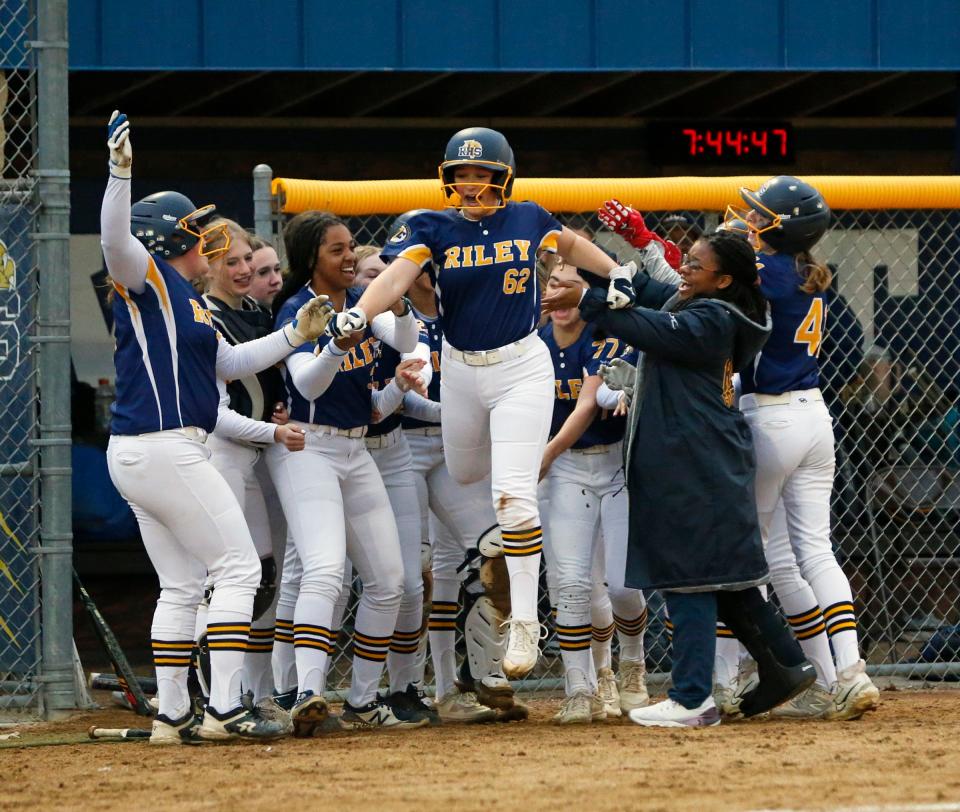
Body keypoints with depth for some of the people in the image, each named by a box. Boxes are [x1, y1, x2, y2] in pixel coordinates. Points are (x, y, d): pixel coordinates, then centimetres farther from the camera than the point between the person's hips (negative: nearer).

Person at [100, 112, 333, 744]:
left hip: (135, 455, 10)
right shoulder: (147, 279, -8)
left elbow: (229, 362, 25)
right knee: (238, 567, -8)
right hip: (165, 449, -10)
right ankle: (224, 710, -13)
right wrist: (121, 172, -41)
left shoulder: (188, 300, 19)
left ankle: (172, 716, 14)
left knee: (183, 586, 14)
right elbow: (116, 239, -28)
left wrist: (294, 336, 18)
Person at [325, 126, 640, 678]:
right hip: (460, 373, 3)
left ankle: (525, 624, -10)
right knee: (464, 480, 17)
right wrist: (358, 314, -40)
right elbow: (396, 276, -22)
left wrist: (616, 271, 11)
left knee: (513, 497, -14)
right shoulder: (433, 230, -5)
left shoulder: (528, 221, -2)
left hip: (522, 369, -3)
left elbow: (572, 244, 21)